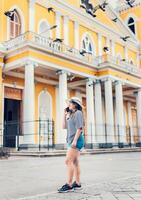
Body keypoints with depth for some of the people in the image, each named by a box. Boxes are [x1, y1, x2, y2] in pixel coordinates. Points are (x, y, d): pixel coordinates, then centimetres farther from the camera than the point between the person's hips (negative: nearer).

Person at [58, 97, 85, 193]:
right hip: (72, 141, 9)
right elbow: (64, 126, 18)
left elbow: (79, 128, -16)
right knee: (75, 162, 9)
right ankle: (77, 183, 13)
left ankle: (69, 185, -12)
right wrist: (65, 115, 11)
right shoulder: (71, 115, 20)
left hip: (76, 140, -9)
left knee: (68, 161, -14)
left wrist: (75, 140, -23)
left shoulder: (78, 113, -7)